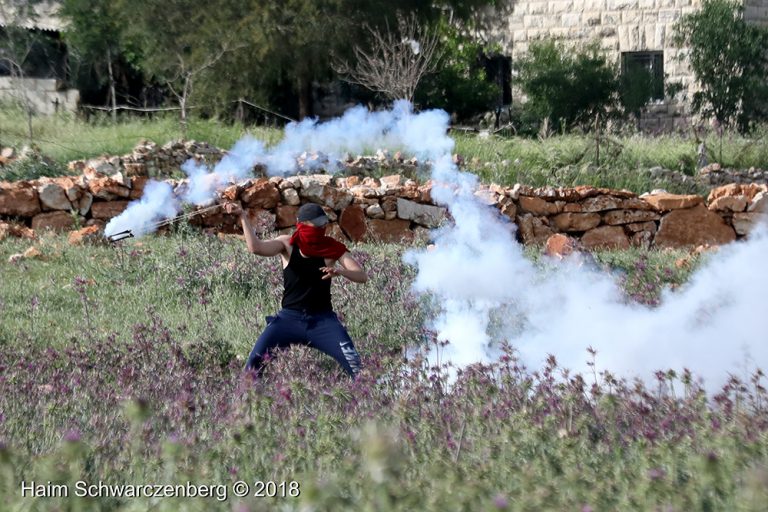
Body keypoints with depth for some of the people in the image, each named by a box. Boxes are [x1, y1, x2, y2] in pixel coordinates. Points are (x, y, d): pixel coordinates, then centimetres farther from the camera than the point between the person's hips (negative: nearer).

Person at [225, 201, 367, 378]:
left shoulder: (332, 247, -6)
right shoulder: (288, 244, -5)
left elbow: (362, 276, -12)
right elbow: (255, 247, -22)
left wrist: (340, 271, -32)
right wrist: (242, 216, -30)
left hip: (322, 319, 0)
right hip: (289, 317, 1)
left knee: (354, 363, -17)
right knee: (255, 361, -10)